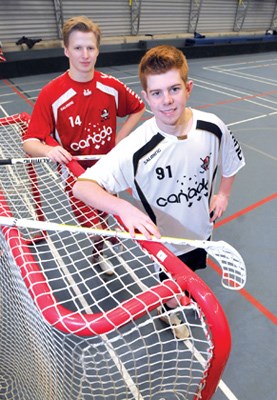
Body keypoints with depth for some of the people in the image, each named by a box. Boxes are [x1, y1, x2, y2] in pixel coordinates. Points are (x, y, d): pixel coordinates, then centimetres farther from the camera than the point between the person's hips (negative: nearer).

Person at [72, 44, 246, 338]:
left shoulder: (214, 128, -20)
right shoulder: (136, 148, -34)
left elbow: (230, 162, 2)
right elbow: (82, 185, -39)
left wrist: (223, 194, 2)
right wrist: (124, 207, -54)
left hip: (199, 229, 4)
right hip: (160, 240, -4)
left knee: (191, 273, 33)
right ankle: (171, 314, 60)